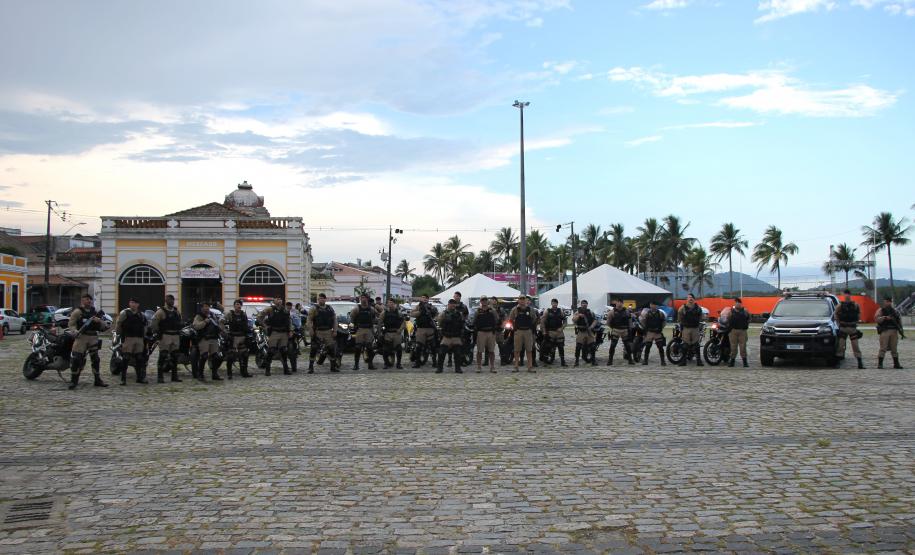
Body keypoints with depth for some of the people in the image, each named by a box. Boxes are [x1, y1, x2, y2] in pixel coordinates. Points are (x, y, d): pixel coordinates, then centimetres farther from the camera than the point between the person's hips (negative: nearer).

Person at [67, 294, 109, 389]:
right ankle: (73, 381, 1)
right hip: (81, 337, -5)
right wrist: (75, 332, -24)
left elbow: (105, 326, 11)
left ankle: (97, 380, 18)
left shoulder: (95, 312, 14)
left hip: (93, 338, 5)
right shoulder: (77, 311, 0)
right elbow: (71, 324, -6)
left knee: (96, 359, 9)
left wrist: (99, 321, -9)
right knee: (76, 359, -9)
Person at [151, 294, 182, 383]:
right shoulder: (161, 311, -6)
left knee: (174, 356, 11)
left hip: (175, 336, 7)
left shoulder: (176, 311, 15)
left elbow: (179, 322, 27)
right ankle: (160, 377, -5)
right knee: (163, 356, -8)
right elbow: (154, 322, -12)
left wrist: (179, 331, 16)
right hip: (165, 336, -7)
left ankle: (174, 376, 18)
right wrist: (156, 332, -14)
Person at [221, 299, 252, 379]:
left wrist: (249, 327, 13)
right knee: (231, 355, -6)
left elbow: (247, 324, 28)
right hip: (233, 337, -6)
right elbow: (221, 321, -11)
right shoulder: (229, 314, -5)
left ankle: (244, 372, 19)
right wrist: (225, 330, -16)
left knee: (244, 355, 10)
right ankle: (229, 373, 1)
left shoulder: (243, 314, 12)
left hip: (243, 336, 6)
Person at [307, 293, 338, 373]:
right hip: (318, 332, -3)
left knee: (332, 349, 7)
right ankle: (311, 367, 3)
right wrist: (311, 331, -13)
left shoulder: (330, 309, 11)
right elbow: (309, 320, -3)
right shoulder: (314, 309, 0)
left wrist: (335, 331, 3)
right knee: (314, 350, -4)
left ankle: (333, 366, 18)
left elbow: (334, 320, 12)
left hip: (329, 332, 3)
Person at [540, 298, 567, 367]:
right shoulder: (547, 311, 1)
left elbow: (565, 320, 10)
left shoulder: (560, 311, 8)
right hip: (550, 332, -2)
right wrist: (544, 331, -9)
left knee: (561, 348, 2)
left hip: (559, 331, 2)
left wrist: (562, 328, -5)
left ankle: (562, 362, 9)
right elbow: (542, 321, -3)